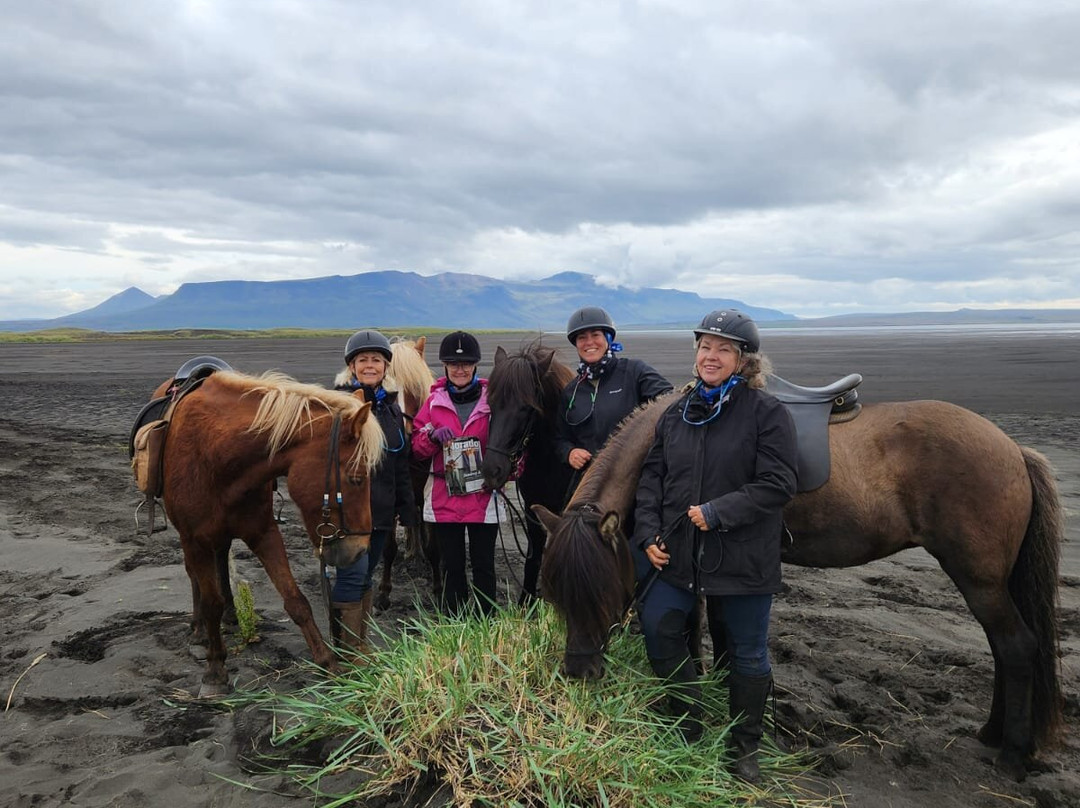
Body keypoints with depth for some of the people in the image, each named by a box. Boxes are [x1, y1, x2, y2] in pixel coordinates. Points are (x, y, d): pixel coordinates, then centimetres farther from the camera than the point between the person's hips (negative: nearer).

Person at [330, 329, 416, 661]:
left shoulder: (390, 406, 13)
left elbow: (402, 463, 16)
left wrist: (407, 508, 12)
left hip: (381, 506, 6)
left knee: (366, 575, 14)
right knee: (354, 573, -8)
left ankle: (362, 646, 25)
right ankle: (347, 653, 5)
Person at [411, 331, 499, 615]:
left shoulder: (492, 400, -1)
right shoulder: (434, 402, 5)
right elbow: (416, 449, 5)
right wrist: (432, 435, -15)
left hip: (483, 495, -1)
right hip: (443, 496, 2)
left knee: (483, 565, 6)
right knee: (451, 566, 11)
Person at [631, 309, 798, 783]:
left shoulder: (766, 413, -11)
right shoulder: (677, 413, 5)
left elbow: (776, 486, -18)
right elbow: (652, 477, 7)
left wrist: (717, 512, -24)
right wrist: (649, 535, -3)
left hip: (743, 558, -4)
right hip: (678, 552, 5)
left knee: (746, 654, 11)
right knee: (657, 628, 9)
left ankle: (745, 748, 34)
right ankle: (688, 726, 33)